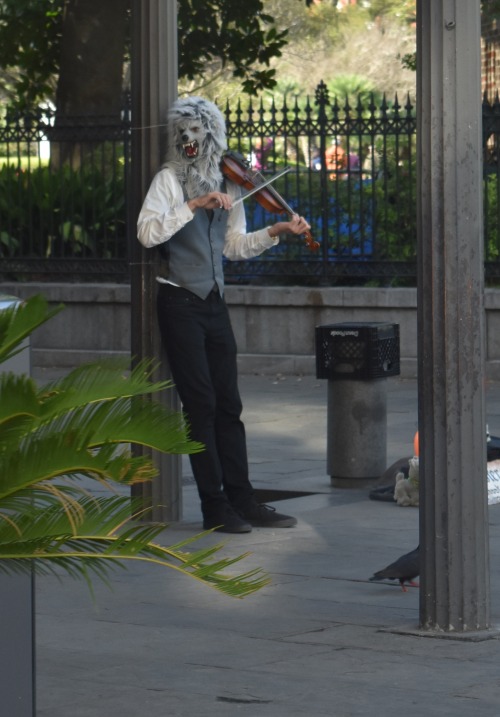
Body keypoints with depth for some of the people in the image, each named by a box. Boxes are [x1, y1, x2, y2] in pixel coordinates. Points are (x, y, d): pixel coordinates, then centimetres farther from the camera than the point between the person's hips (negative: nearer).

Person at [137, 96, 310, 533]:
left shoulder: (227, 184, 11)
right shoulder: (169, 180, -6)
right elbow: (148, 232, -22)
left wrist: (276, 232, 3)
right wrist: (194, 205, -28)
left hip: (214, 302, 6)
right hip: (180, 302, -6)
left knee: (228, 405, 8)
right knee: (201, 404, -5)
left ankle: (242, 500, 13)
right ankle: (215, 507, 0)